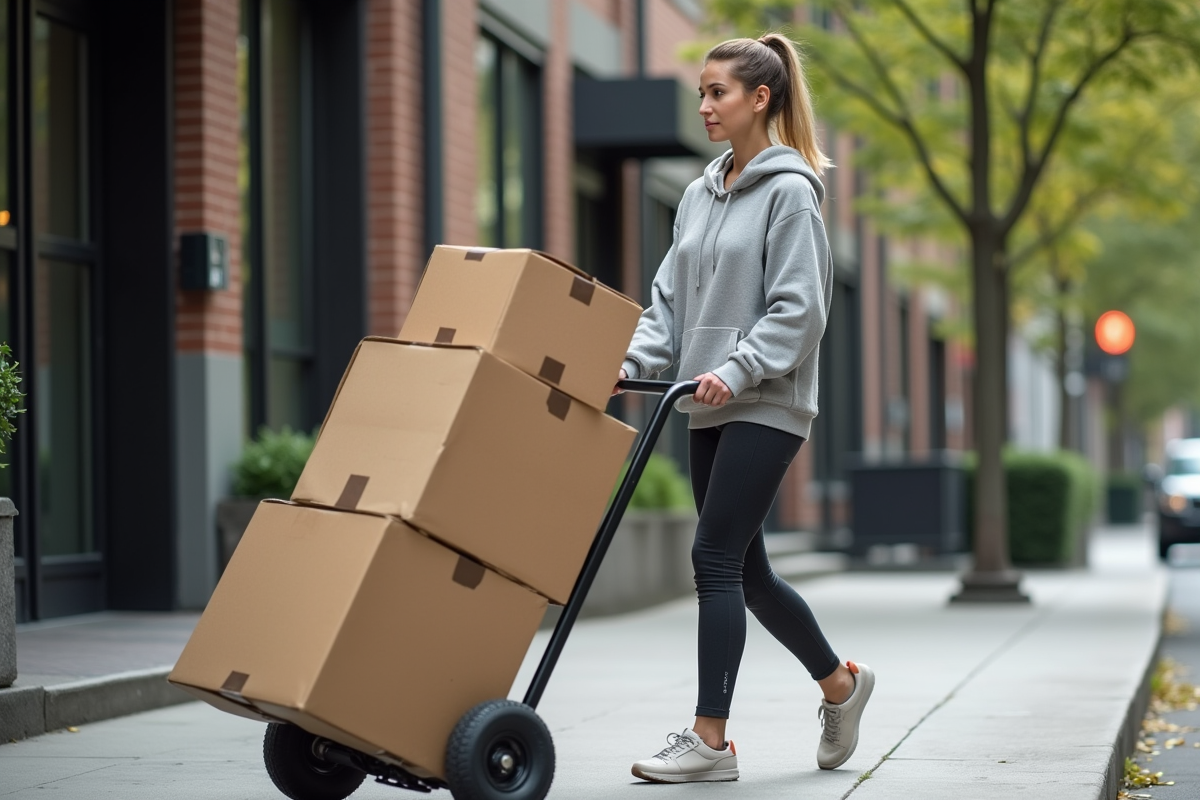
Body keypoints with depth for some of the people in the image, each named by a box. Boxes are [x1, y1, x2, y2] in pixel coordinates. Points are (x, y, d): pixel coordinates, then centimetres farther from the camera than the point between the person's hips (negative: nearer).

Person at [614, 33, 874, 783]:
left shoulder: (790, 192, -9)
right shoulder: (701, 194, 14)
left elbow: (799, 308, -15)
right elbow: (671, 299, 14)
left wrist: (735, 368, -25)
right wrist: (633, 362, -1)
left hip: (765, 407, -8)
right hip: (710, 410, 8)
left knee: (717, 558, -11)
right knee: (744, 568, 11)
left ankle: (710, 737, -6)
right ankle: (840, 680, 31)